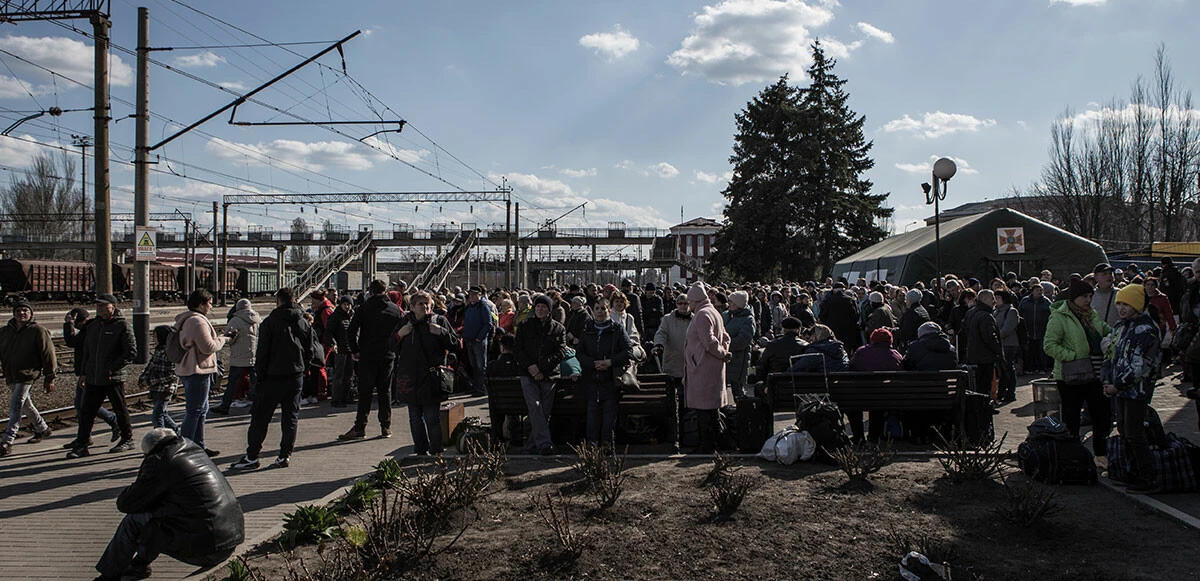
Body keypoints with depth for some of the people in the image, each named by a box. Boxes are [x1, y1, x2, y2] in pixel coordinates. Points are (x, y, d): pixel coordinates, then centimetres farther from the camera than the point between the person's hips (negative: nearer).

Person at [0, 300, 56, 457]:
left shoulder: (38, 331, -8)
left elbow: (48, 354, -7)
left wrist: (49, 379, -8)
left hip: (28, 374, -7)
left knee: (15, 405, -14)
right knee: (26, 405, 18)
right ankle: (42, 429, 38)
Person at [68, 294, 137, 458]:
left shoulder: (123, 326, -7)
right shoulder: (92, 326, 14)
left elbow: (131, 352, -12)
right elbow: (87, 351, 21)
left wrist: (113, 368, -18)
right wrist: (85, 372, 13)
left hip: (114, 378, -6)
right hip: (93, 379, 6)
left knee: (120, 411, 6)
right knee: (86, 412, 1)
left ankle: (127, 440, 21)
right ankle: (81, 445, 6)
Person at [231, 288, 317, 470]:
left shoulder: (270, 322, -8)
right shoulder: (304, 323, 5)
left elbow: (262, 352, -9)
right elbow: (312, 351, 7)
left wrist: (259, 374, -2)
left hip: (273, 376, -4)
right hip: (296, 377, 4)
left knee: (260, 417, 3)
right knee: (290, 417, 9)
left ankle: (252, 456, 4)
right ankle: (285, 455, 9)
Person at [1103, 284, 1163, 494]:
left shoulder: (1146, 330, -15)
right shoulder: (1121, 327, 13)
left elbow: (1140, 366, -20)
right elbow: (1115, 356, 20)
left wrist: (1117, 386, -17)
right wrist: (1109, 381, 7)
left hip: (1138, 389, -9)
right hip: (1121, 388, 9)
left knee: (1134, 433, -9)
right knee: (1124, 429, 14)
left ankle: (1149, 480, -3)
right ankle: (1135, 471, 26)